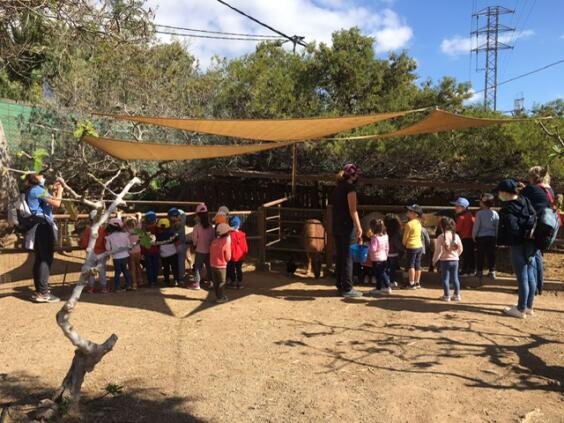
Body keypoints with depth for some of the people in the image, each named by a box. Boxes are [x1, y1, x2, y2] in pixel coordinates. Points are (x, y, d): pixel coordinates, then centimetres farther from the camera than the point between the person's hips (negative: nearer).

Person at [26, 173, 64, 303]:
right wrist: (60, 191, -1)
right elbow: (56, 204, -18)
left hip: (39, 226, 10)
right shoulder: (37, 189, -11)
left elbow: (49, 203, 23)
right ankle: (42, 293, -13)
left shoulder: (32, 190, 20)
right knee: (46, 259, -11)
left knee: (40, 259, 13)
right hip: (43, 226, -10)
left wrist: (54, 191, 19)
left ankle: (39, 291, 18)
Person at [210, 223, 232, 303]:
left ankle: (218, 296, 26)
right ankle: (220, 298, 11)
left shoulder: (214, 241, -1)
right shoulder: (226, 242, -17)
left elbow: (211, 253, 6)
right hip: (221, 266, -5)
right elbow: (228, 257, -12)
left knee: (216, 282, 15)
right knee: (221, 282, 8)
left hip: (213, 265, 5)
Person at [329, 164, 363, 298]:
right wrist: (359, 228, -15)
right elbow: (352, 210, -16)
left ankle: (340, 286, 20)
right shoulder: (350, 187, -11)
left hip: (336, 226, 8)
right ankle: (347, 289, 1)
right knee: (348, 257, -3)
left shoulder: (338, 187, 14)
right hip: (347, 226, -8)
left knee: (340, 256, 13)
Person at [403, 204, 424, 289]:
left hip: (412, 247, -7)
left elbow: (405, 237, -9)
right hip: (420, 246, 7)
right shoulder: (418, 223, 7)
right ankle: (417, 283, 19)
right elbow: (419, 235, 12)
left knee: (411, 265, -1)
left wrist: (404, 244, 10)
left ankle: (412, 284, -1)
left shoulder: (409, 224, -16)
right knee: (417, 265, 12)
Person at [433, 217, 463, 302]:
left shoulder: (441, 237, -14)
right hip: (455, 260, 4)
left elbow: (439, 250, -13)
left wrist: (435, 260, -2)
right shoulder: (456, 236, -1)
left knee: (445, 278, 4)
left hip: (444, 260, -4)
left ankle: (446, 296, 8)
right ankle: (457, 295, 15)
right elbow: (461, 249, 5)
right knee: (455, 278, 12)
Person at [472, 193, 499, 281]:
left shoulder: (479, 213, -12)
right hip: (492, 237, 3)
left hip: (481, 237, -3)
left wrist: (474, 236, 4)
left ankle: (480, 271, 11)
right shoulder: (495, 214, 0)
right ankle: (492, 271, 11)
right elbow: (497, 227, 5)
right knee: (491, 254, 9)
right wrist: (496, 237, 15)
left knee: (481, 254, 6)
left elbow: (476, 226, -8)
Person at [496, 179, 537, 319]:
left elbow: (512, 228, -22)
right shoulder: (525, 201, 5)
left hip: (518, 245, -8)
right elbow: (535, 217, 8)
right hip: (531, 243, 8)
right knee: (530, 276, 14)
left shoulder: (508, 209, -16)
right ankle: (528, 307, 25)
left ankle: (521, 310, 9)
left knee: (522, 277, 0)